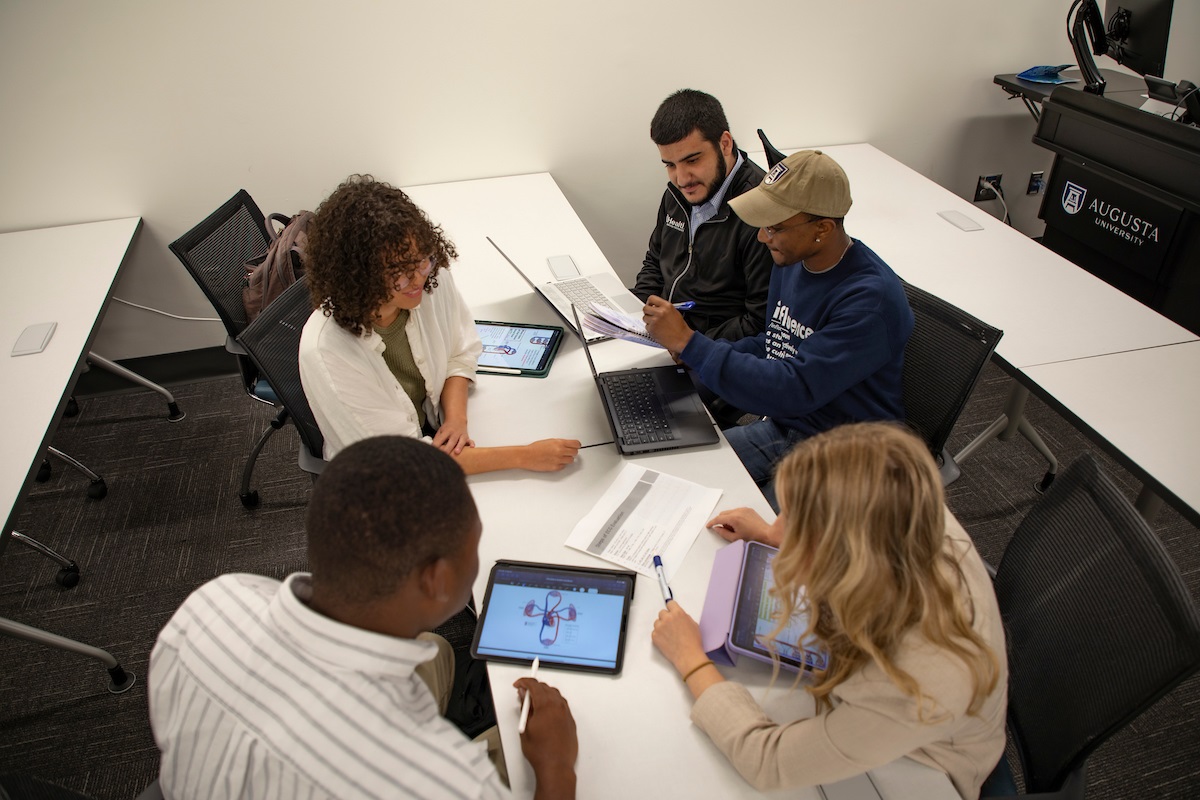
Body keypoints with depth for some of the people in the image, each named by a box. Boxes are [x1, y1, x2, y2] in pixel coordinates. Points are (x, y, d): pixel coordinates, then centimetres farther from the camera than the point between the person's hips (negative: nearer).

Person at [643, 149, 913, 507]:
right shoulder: (792, 261, 2)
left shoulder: (870, 297, -25)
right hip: (780, 427, 8)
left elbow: (796, 389, -31)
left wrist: (688, 342, -29)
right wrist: (708, 353, -4)